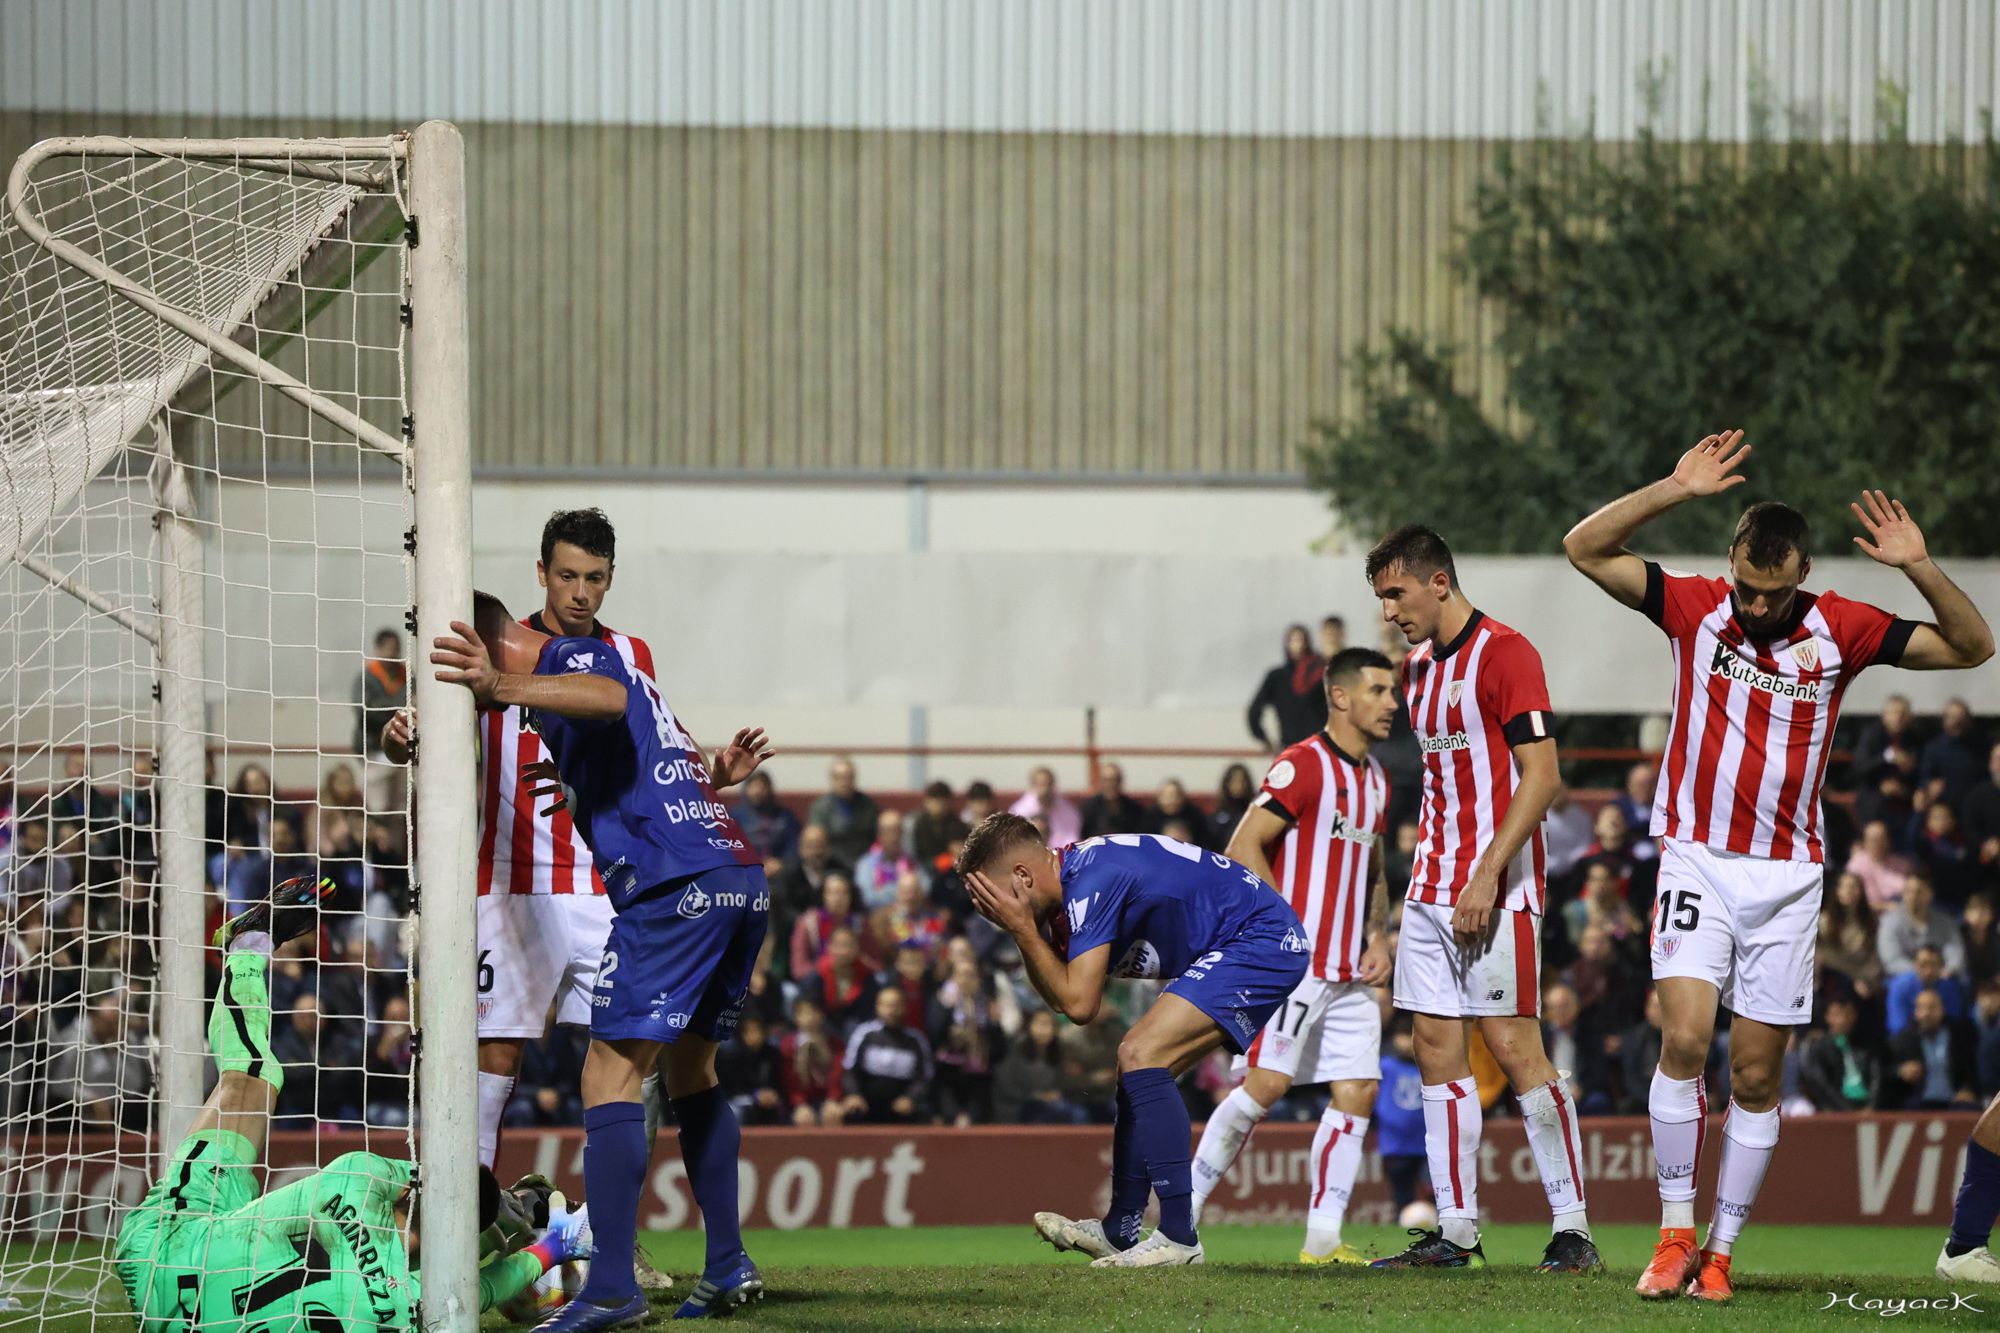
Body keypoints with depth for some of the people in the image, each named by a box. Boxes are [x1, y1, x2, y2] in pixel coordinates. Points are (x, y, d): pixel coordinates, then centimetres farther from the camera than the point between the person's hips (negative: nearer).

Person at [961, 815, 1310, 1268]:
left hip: (1263, 942, -11)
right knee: (1138, 1063, 15)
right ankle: (1119, 1231, 21)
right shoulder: (1074, 881, 9)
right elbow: (1057, 999, 14)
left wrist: (1023, 928, -16)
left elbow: (1079, 1004, -23)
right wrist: (1025, 932, 2)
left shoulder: (1094, 882, -22)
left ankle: (1179, 1236, -19)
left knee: (1141, 1056, -19)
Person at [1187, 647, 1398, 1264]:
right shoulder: (1302, 766, -9)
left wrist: (1377, 935, 11)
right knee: (1266, 1083, -13)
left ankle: (1323, 1236, 2)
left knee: (1357, 1092, 0)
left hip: (1352, 974, 8)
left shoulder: (1375, 780, 17)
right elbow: (1243, 849, -13)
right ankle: (1182, 1212, -3)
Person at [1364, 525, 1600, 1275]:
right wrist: (1426, 871, 16)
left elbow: (1542, 776, -16)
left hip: (1495, 889, -9)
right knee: (1437, 1049, 4)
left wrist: (1486, 875, -21)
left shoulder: (1504, 653, -11)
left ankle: (1572, 1226, -8)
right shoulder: (1419, 668, 16)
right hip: (1433, 889, 9)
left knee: (1513, 1046, -11)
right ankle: (1456, 1232, 5)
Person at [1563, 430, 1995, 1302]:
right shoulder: (1695, 608, -4)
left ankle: (1720, 1251, 12)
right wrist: (1675, 491, -18)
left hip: (1788, 873, 1)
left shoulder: (1840, 631, -4)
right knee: (1685, 1037, -18)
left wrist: (1920, 570, -18)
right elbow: (1585, 549, -7)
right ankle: (1675, 1233, -8)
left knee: (1756, 1076, 3)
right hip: (1698, 860, -1)